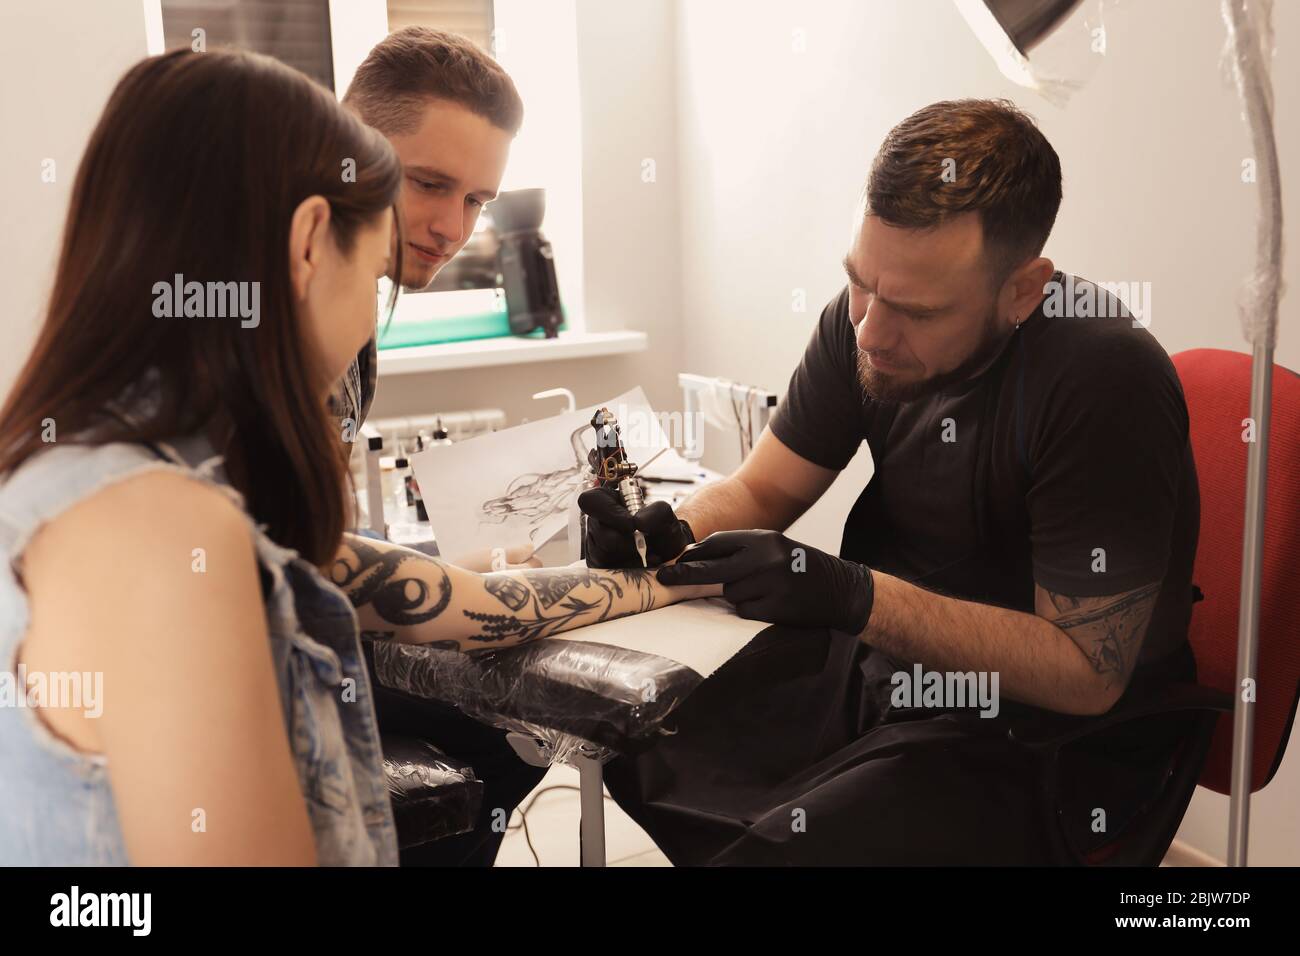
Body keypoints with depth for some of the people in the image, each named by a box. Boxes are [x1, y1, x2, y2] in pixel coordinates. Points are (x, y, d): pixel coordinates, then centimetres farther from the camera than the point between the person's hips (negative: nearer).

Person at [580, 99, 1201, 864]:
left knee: (778, 846, -25)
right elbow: (760, 490, 4)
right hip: (879, 654, 6)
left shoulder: (1105, 383, -26)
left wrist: (857, 599, -32)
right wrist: (677, 534, -19)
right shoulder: (864, 320, -7)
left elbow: (1087, 671, -24)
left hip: (1043, 730, -6)